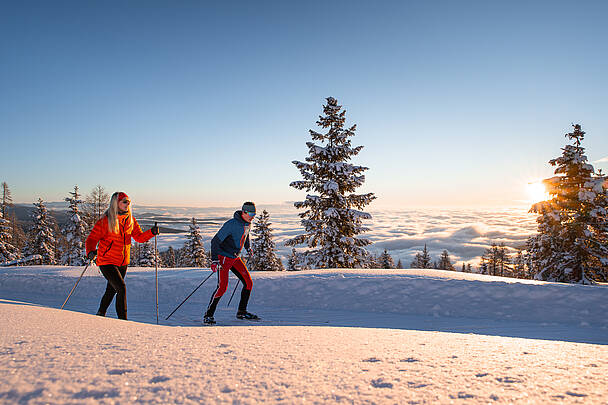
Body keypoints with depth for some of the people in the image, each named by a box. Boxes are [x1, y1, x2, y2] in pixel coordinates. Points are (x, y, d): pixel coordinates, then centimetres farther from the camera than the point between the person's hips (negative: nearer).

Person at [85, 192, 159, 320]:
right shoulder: (106, 221, -14)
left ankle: (100, 314, 45)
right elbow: (92, 239, -13)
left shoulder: (130, 220, 2)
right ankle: (122, 319, -8)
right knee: (121, 288, -18)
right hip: (107, 262, -6)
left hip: (123, 263, 6)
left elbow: (140, 237, 2)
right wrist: (91, 252, -32)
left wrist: (152, 232, -16)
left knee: (112, 290, 22)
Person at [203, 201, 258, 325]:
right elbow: (215, 241, -22)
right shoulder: (231, 224, -23)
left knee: (248, 283, 2)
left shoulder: (247, 224, 1)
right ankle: (208, 315, -2)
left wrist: (248, 247, 37)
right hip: (223, 257, -8)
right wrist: (214, 260, -29)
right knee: (222, 286, -17)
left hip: (235, 258, 8)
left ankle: (241, 312, 16)